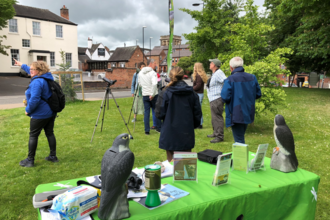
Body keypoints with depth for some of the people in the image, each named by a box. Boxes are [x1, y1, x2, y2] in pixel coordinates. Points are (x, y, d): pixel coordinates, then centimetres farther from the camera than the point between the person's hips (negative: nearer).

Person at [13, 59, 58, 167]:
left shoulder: (37, 82, -21)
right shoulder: (47, 77, 7)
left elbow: (34, 99, -28)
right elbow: (31, 71, 27)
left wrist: (28, 110, -12)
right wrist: (22, 65, 38)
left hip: (40, 114, -9)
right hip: (51, 112, 9)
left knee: (33, 136, 4)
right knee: (50, 133, 14)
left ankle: (30, 160, 13)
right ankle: (53, 156, 21)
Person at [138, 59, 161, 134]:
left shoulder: (140, 73, 7)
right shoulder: (153, 73, -13)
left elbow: (139, 83, 15)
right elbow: (154, 84, -26)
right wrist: (152, 94, -20)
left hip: (145, 95, 5)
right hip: (153, 95, -4)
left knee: (146, 112, 7)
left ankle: (147, 130, 5)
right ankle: (158, 128, 19)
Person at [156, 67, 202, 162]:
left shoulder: (165, 92, -11)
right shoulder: (191, 92, -1)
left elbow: (160, 113, -9)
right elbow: (197, 112, 5)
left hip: (170, 133, -3)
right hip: (187, 132, 3)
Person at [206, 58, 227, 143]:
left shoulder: (218, 73, -16)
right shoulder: (214, 74, 15)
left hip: (217, 99, -11)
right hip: (213, 99, 11)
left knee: (217, 117, -9)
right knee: (214, 117, 18)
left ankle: (219, 136, -4)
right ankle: (216, 133, 30)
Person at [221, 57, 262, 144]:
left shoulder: (229, 80, -15)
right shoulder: (252, 77, 2)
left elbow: (225, 97, -21)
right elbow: (258, 94, 7)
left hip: (236, 115, -6)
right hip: (248, 113, 6)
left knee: (239, 140, 4)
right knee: (241, 136, 24)